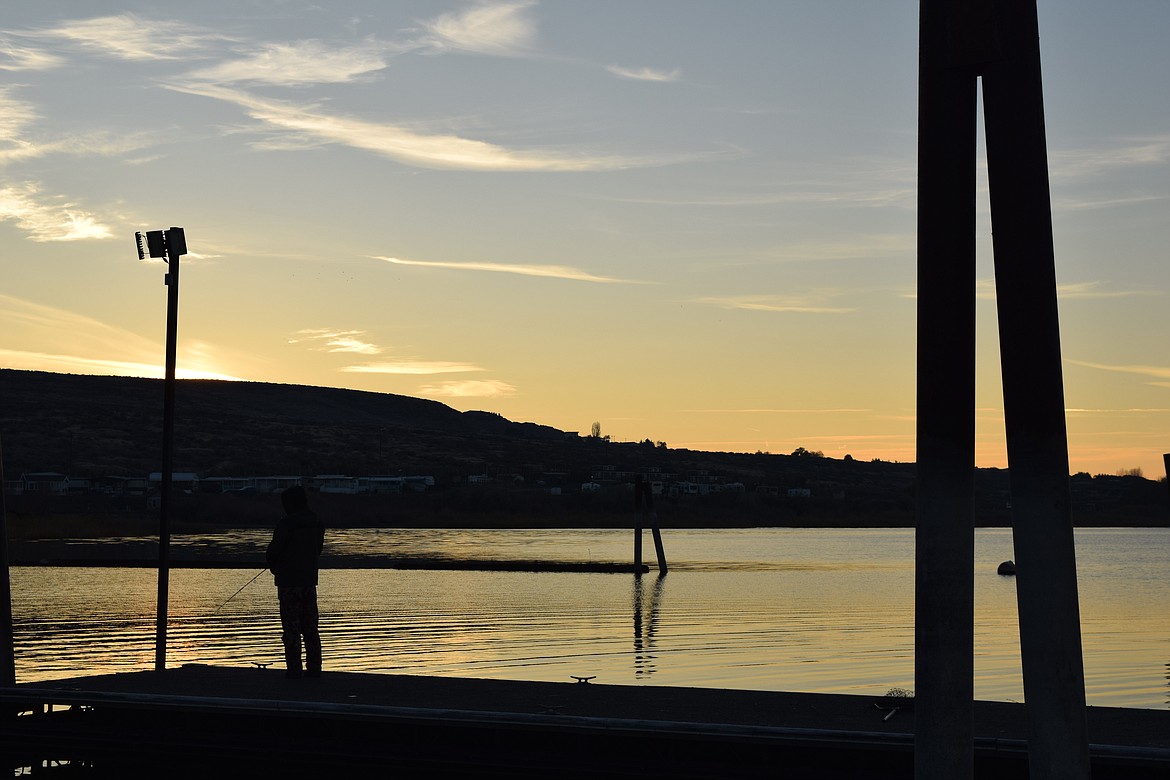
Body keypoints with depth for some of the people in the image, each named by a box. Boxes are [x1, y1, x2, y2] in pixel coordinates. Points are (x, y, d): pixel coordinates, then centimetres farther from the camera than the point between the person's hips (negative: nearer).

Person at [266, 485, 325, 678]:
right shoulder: (317, 523, 7)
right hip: (310, 579, 6)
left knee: (291, 627, -2)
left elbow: (274, 549, -13)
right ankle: (314, 668, 11)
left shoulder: (286, 523, -15)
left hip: (289, 581, -6)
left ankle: (293, 668, -2)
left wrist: (273, 566, 8)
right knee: (310, 627, 10)